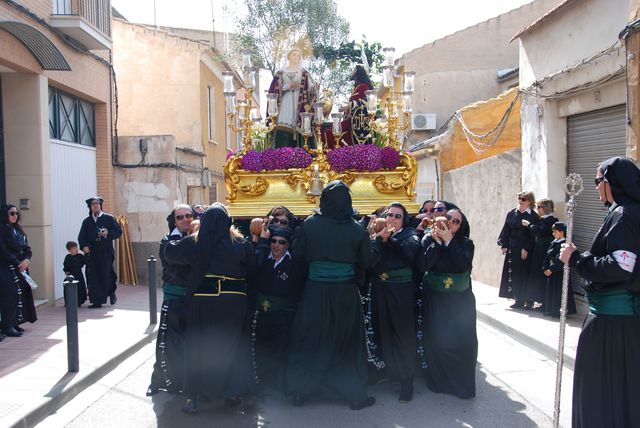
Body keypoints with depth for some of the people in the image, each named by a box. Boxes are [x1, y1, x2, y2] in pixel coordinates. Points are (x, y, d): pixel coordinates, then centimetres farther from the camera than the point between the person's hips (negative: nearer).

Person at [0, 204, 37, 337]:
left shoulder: (19, 230, 15)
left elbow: (27, 248, 14)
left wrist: (27, 260, -5)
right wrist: (17, 263, -13)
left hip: (21, 267, 7)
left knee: (22, 294, 5)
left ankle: (15, 323, 12)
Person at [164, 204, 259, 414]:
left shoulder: (193, 242, -4)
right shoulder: (240, 243, -6)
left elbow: (169, 252, 7)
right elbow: (253, 265, -1)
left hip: (201, 301, 1)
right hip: (233, 301, 0)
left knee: (198, 346, 11)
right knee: (231, 345, 13)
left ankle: (193, 395, 14)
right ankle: (231, 392, 18)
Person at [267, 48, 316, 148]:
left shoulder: (303, 73, 13)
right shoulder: (281, 73, 15)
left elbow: (312, 88, 4)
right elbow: (273, 89, 5)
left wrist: (308, 104, -11)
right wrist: (289, 86, -8)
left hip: (299, 106, 0)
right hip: (284, 107, 0)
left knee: (296, 129, -11)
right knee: (282, 132, -14)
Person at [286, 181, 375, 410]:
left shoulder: (309, 224, -6)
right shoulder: (357, 229, -8)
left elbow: (297, 253, 1)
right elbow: (365, 262, -1)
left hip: (315, 290, 1)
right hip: (345, 292, -1)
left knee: (310, 339, 13)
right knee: (347, 341, 11)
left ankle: (300, 391, 23)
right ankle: (356, 394, 19)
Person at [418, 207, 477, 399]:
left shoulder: (466, 243, -1)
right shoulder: (429, 239, -1)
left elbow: (464, 265, -18)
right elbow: (422, 265, -15)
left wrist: (448, 241, -20)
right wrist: (437, 241, -18)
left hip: (461, 300, 1)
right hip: (435, 299, 0)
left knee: (464, 342, -3)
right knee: (438, 341, -1)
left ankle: (462, 382, 16)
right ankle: (439, 380, 20)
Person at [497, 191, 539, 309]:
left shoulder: (533, 216, -6)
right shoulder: (511, 213, 6)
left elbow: (533, 235, -9)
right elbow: (506, 230, 8)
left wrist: (526, 249, -14)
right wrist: (504, 245, 1)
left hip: (525, 249, -4)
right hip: (512, 248, 4)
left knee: (525, 274, -2)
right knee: (514, 274, 6)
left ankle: (528, 301, 7)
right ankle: (519, 300, 15)